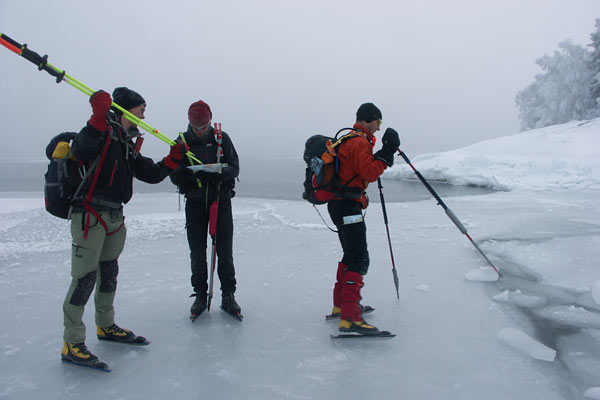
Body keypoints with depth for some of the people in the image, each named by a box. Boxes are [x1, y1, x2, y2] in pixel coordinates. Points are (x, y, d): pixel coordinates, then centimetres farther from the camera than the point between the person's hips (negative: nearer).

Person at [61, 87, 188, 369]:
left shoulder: (127, 143, 18)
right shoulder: (103, 130, -8)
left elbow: (151, 174, 16)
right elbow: (80, 150, -29)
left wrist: (173, 158, 4)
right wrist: (99, 117, -39)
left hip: (114, 217, 9)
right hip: (90, 215, -9)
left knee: (109, 272, 18)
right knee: (85, 278, -6)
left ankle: (106, 326, 34)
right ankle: (72, 344, 4)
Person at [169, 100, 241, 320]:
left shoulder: (222, 138, -1)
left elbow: (234, 168, -5)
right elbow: (175, 177, -3)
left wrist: (218, 173, -25)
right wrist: (193, 174, -25)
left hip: (221, 199, 0)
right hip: (195, 202, 1)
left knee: (224, 251, 1)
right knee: (197, 252, 5)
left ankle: (228, 296, 14)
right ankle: (200, 296, 20)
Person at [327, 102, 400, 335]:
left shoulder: (350, 140, 21)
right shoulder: (359, 142, -12)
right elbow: (369, 172, -20)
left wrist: (384, 155, 18)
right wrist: (387, 153, -18)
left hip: (341, 204, 11)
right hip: (348, 206, -11)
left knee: (351, 255, 20)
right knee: (359, 259, -14)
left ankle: (340, 304, 31)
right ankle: (349, 318, -17)